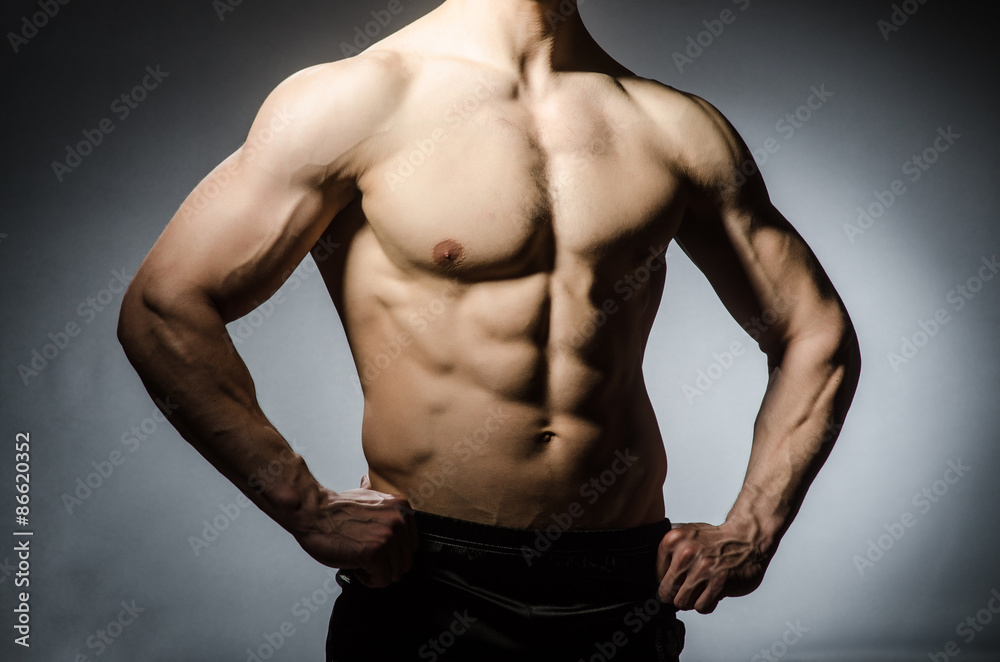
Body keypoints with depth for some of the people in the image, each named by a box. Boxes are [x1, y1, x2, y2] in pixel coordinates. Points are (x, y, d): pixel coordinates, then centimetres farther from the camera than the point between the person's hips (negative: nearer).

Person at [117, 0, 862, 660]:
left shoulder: (679, 129, 4)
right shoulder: (357, 103, -7)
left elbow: (817, 335, 12)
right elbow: (164, 306, -11)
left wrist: (750, 536, 3)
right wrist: (309, 511, -12)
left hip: (626, 589, 4)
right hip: (426, 582, -3)